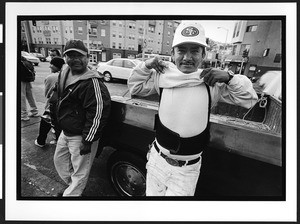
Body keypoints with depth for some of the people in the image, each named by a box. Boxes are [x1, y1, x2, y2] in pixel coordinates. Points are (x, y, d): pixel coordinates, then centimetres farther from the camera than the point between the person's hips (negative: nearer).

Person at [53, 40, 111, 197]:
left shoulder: (91, 82, -24)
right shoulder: (64, 75, 5)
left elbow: (98, 113, -27)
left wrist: (88, 140, -23)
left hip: (81, 136, -10)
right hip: (65, 132, 10)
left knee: (79, 173, 7)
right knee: (59, 161, 27)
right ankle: (72, 186, 50)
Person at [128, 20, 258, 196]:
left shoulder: (212, 83, -10)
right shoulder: (163, 76, -7)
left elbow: (250, 99, -3)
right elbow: (135, 88, 7)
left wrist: (229, 77, -18)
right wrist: (145, 66, -8)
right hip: (157, 158, 2)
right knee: (152, 194, 24)